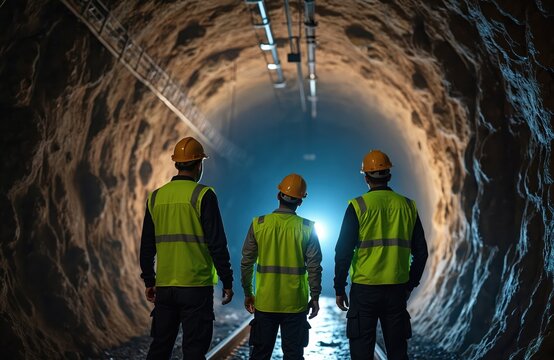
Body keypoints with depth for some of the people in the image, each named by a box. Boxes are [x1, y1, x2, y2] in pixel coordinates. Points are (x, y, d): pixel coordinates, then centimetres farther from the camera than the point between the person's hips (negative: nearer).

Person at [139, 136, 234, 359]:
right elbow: (217, 243, -11)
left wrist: (149, 281, 20)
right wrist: (227, 282, -4)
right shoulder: (203, 196, -8)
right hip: (196, 287, -5)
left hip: (164, 287, 5)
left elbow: (147, 246, 11)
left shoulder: (156, 197, 7)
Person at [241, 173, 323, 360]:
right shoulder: (307, 228, -4)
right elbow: (314, 266, -4)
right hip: (295, 303, -1)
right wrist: (315, 297, 6)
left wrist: (247, 293, 11)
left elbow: (246, 262, 1)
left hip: (265, 302, 1)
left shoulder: (259, 224, -2)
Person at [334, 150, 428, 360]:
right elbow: (421, 252, 9)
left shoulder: (358, 206, -5)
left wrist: (339, 288, 0)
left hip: (364, 290, -3)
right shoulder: (407, 206, 6)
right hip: (397, 290, 3)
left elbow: (344, 252, -8)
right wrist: (410, 285, 19)